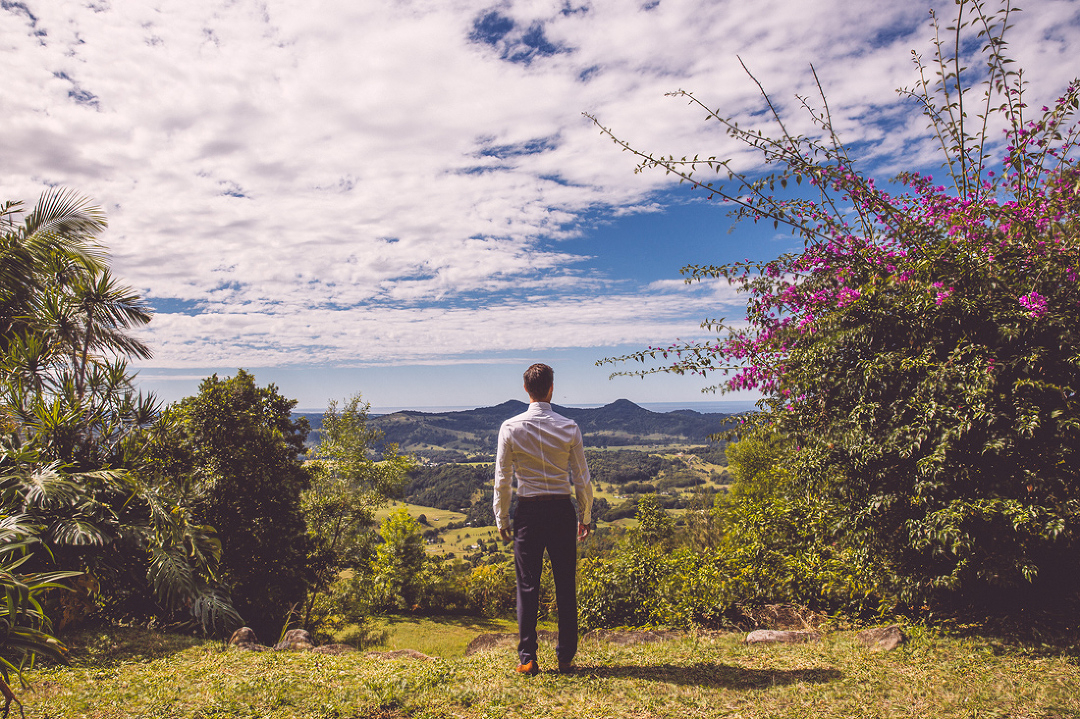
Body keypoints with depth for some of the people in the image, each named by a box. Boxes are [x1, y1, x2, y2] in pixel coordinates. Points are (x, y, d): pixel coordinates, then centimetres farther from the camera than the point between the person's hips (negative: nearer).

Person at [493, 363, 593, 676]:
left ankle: (527, 658, 12)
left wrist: (501, 518, 9)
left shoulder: (510, 428, -5)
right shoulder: (569, 428, -4)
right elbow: (582, 478, 1)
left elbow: (502, 478, -1)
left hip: (527, 512, 0)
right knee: (566, 585, 10)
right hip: (562, 510, 1)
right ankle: (566, 657, 19)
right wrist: (585, 517, 12)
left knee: (528, 586, 8)